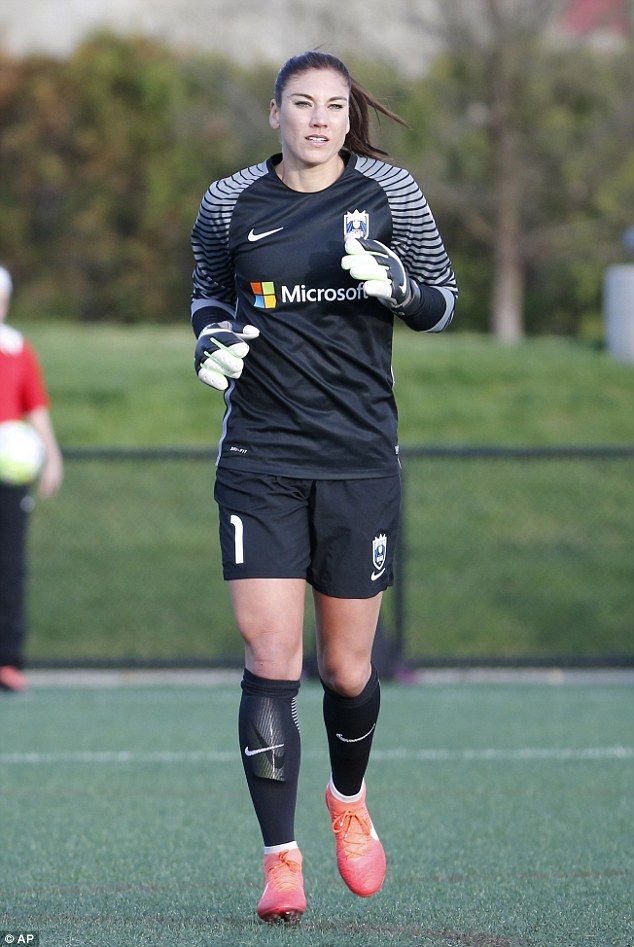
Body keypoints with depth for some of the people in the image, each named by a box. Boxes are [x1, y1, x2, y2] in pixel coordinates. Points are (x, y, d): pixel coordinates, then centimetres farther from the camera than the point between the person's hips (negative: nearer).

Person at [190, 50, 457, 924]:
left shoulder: (390, 194, 0)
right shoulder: (230, 204, 2)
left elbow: (442, 304, 8)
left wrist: (397, 286, -14)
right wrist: (213, 337, -1)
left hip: (359, 459, 0)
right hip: (260, 456, 0)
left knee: (349, 669, 7)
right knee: (270, 661, -11)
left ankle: (350, 799, 38)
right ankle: (282, 859, -5)